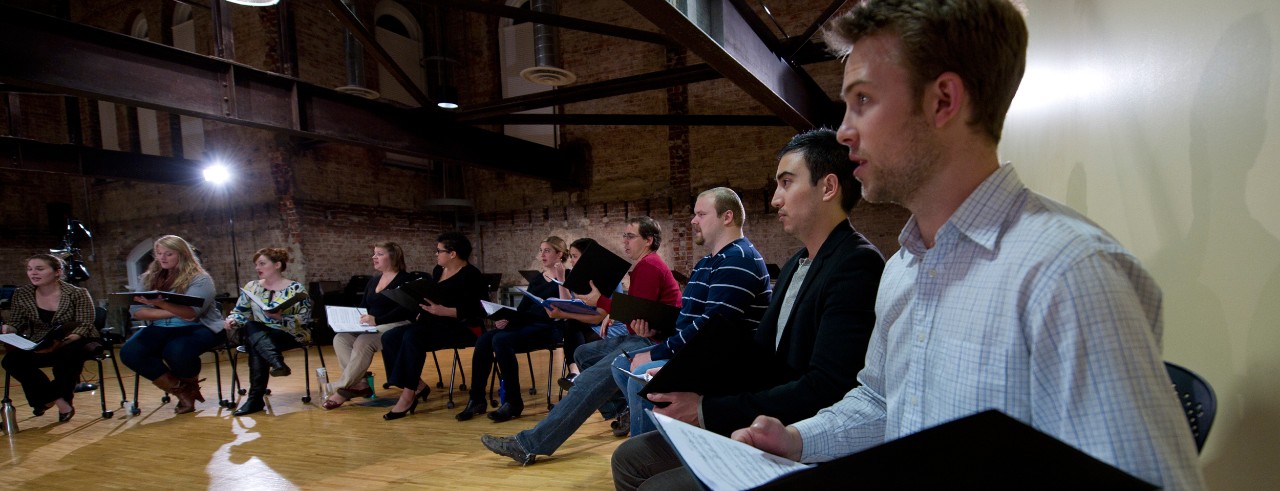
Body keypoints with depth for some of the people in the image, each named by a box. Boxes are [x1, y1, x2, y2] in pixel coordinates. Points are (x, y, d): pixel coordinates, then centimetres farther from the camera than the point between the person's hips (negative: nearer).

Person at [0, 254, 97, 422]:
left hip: (76, 344, -5)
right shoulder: (21, 294, 0)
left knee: (68, 354, -36)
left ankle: (47, 396, -8)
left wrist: (62, 342, -37)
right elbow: (16, 324, 5)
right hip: (40, 346, 5)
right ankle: (59, 399, -11)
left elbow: (84, 326, -18)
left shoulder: (78, 293, -12)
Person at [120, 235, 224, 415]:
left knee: (176, 352, -35)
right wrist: (172, 312, -13)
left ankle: (190, 385, 1)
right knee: (129, 353, -21)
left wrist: (161, 304, -38)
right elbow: (137, 311, 0)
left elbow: (190, 313, -22)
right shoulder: (151, 278, 9)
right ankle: (180, 390, -5)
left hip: (198, 327, -6)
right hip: (162, 328, 6)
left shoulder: (200, 278, -8)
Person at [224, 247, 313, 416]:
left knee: (256, 346, -34)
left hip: (290, 335, -4)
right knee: (250, 327, -33)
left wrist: (281, 317, -24)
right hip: (258, 335, 4)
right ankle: (277, 362, -55)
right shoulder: (251, 287, 14)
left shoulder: (296, 288, -1)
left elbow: (305, 318, -8)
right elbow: (240, 312, 12)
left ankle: (255, 398, -37)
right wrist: (232, 320, -11)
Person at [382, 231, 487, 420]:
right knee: (389, 337, -13)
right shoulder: (438, 270, 17)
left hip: (461, 327, -9)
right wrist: (423, 312, 4)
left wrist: (443, 311, -25)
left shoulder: (471, 276, -9)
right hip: (434, 323, 9)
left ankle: (408, 395, -25)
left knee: (413, 337, -33)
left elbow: (474, 310, -17)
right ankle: (418, 385, -12)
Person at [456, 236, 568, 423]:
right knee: (483, 340, -20)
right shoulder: (536, 280, 22)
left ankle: (513, 402, -21)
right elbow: (522, 307, 16)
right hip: (526, 323, 7)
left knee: (501, 340, -31)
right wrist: (505, 319, -3)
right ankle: (476, 399, -10)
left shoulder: (567, 277, 2)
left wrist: (560, 279, -19)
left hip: (547, 327, -7)